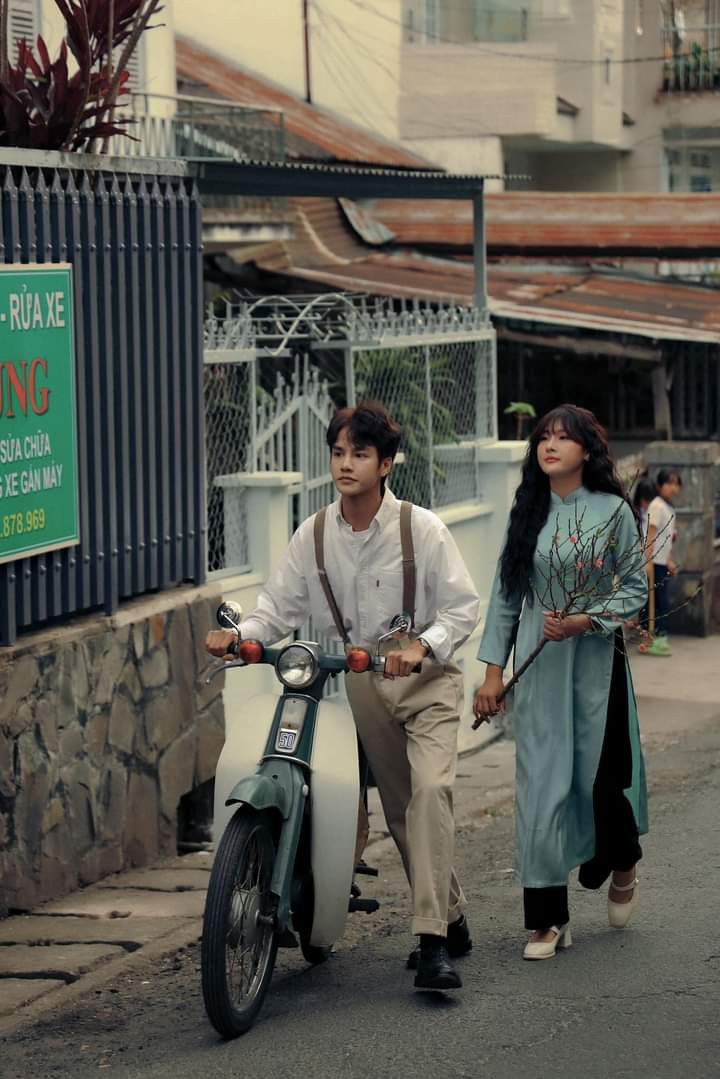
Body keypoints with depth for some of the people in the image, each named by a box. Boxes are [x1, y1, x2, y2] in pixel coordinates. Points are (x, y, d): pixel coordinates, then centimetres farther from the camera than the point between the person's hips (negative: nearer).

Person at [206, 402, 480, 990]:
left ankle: (433, 942, -26)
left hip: (426, 678, -5)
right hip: (362, 683, 5)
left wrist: (420, 647, -27)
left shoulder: (422, 528, -10)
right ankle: (451, 920, 28)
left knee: (430, 788, -23)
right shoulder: (313, 535, 0)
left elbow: (462, 608, -9)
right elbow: (279, 608, 1)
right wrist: (238, 636, -19)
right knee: (398, 808, 11)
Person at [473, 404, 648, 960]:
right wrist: (493, 669, 5)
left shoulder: (613, 511, -2)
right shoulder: (527, 514, 6)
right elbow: (506, 594, 9)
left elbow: (635, 587, -2)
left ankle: (622, 863, 36)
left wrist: (584, 620, -16)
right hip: (538, 665, 2)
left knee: (601, 773, 1)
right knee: (541, 784, -2)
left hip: (597, 659, -2)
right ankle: (548, 920, 3)